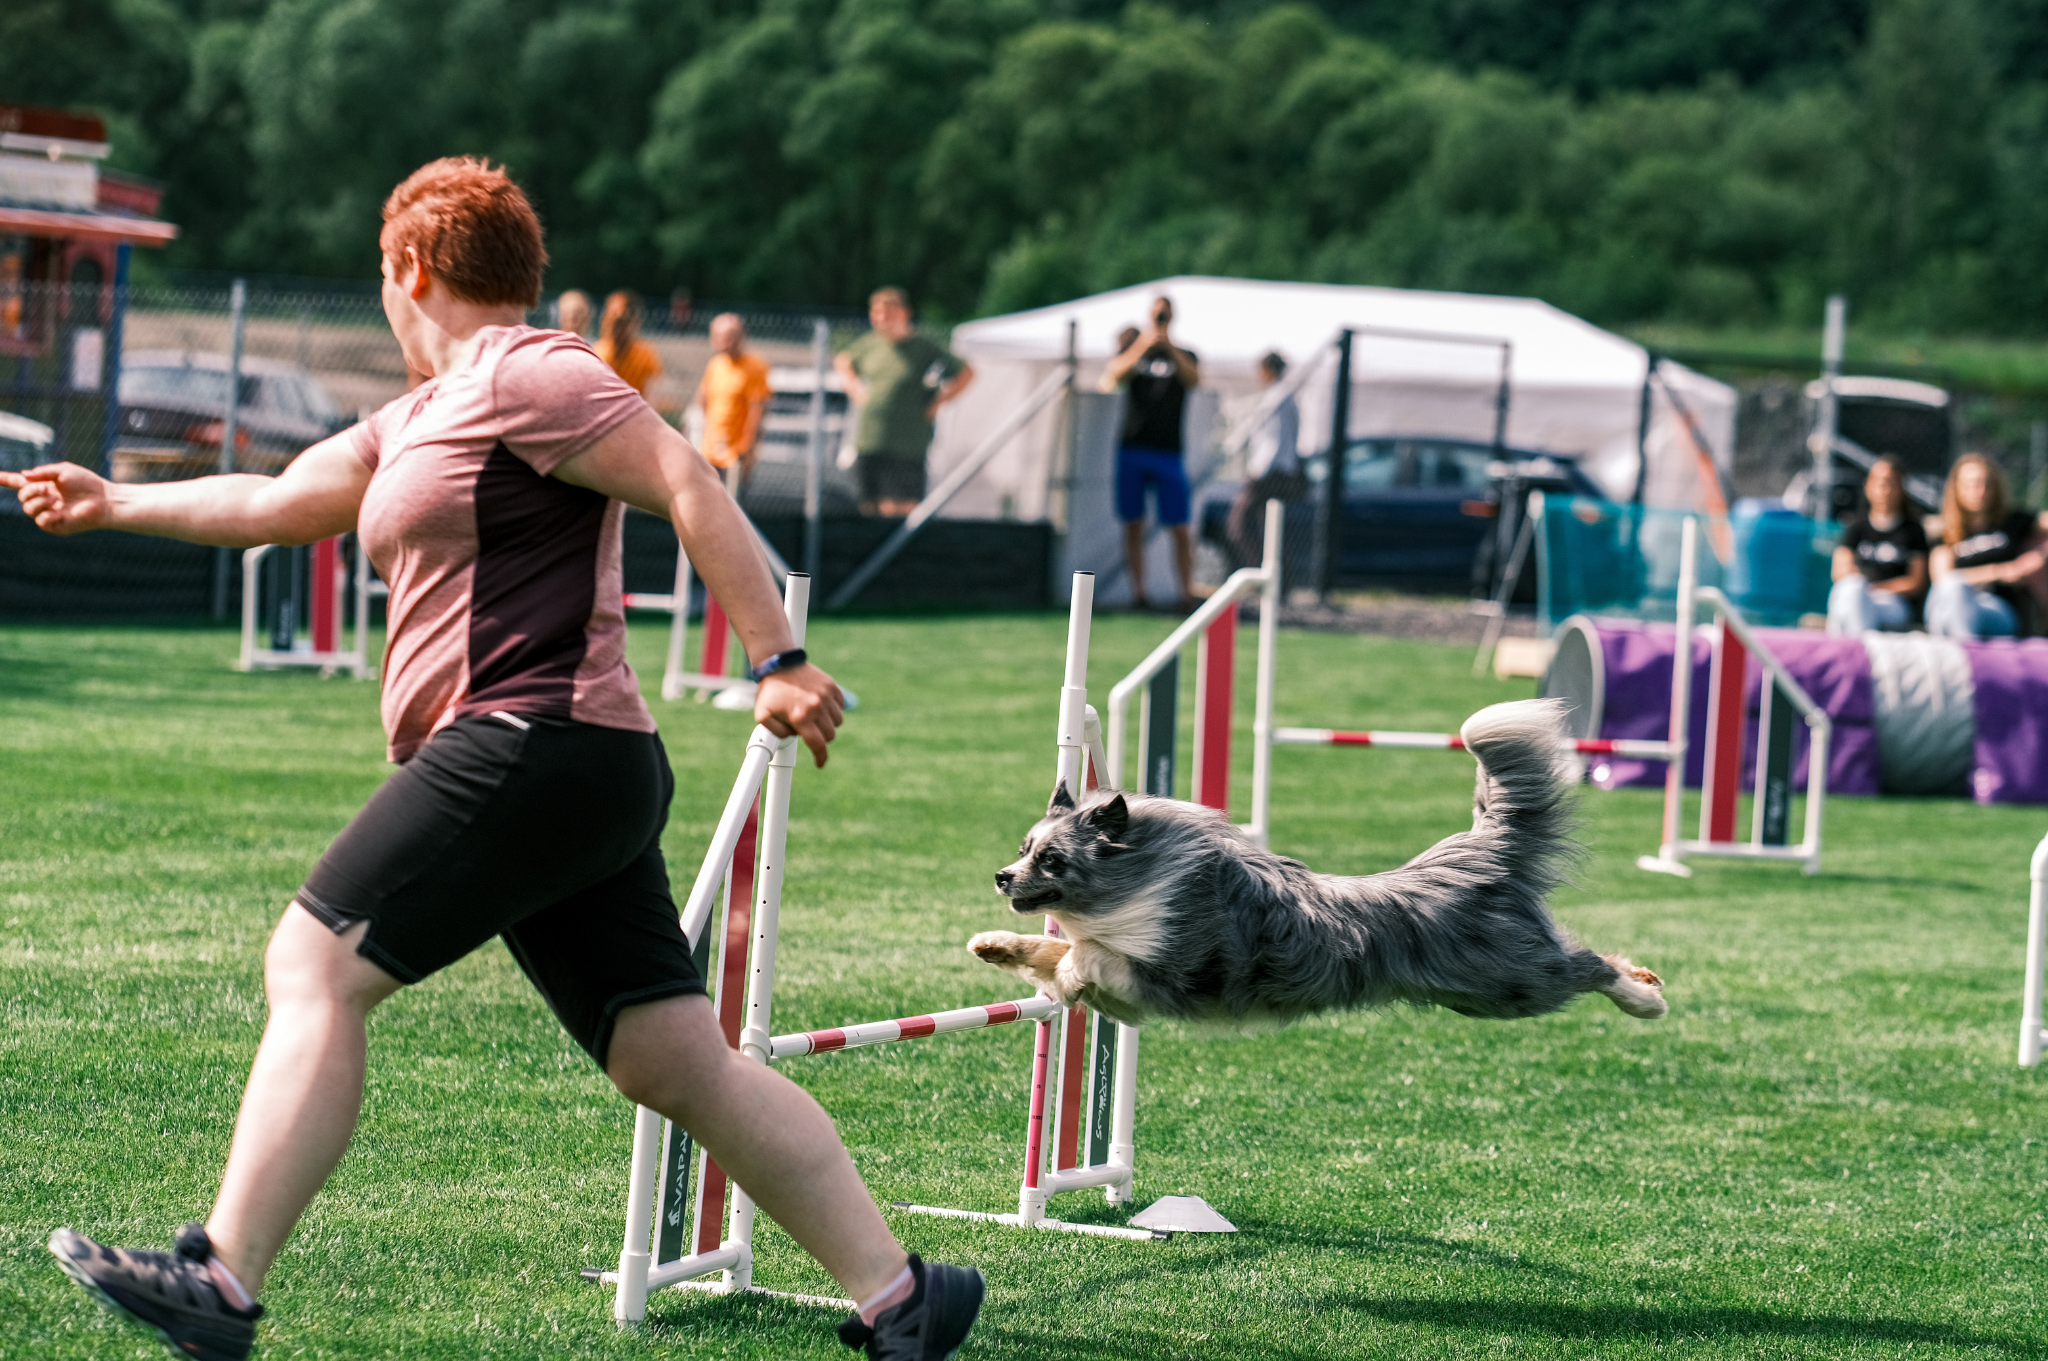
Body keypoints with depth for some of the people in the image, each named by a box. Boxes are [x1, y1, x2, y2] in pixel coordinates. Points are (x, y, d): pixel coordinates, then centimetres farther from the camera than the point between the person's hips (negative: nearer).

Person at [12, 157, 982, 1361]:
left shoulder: (525, 376, -4)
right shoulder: (424, 417, 26)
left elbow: (690, 484, -12)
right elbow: (280, 503, 36)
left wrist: (777, 660, -18)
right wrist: (115, 505, 43)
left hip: (533, 741, -10)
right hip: (589, 775, 10)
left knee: (314, 966, -10)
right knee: (684, 1065, 5)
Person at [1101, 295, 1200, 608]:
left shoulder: (1183, 356, 9)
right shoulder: (1132, 351, 11)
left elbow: (1194, 379, -11)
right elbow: (1112, 376, -8)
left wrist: (1169, 347, -22)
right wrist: (1141, 348, -23)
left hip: (1168, 452, -1)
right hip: (1132, 450, 1)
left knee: (1179, 528, -6)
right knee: (1134, 524, 0)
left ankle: (1187, 591, -3)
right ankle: (1137, 589, 5)